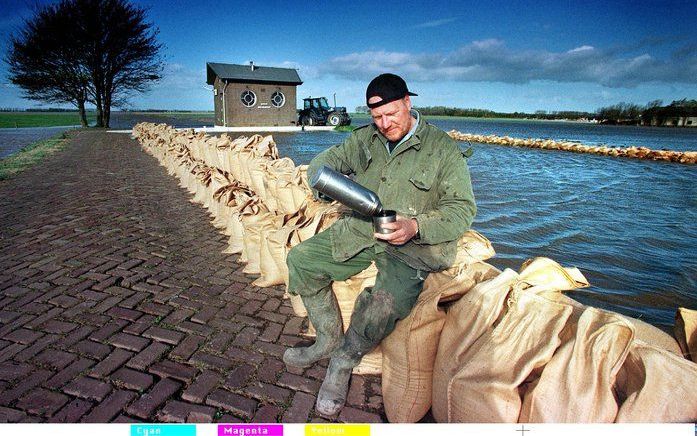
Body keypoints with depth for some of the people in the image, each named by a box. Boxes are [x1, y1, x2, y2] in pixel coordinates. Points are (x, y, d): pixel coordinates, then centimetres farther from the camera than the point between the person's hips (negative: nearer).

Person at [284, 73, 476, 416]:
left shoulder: (443, 148, -5)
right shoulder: (365, 138, 9)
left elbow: (462, 209, -8)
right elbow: (322, 163, 12)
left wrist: (415, 227, -26)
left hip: (413, 245, -5)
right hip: (360, 230, 5)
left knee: (388, 301, -33)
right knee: (300, 259, -5)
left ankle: (343, 362, -4)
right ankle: (329, 339, 10)